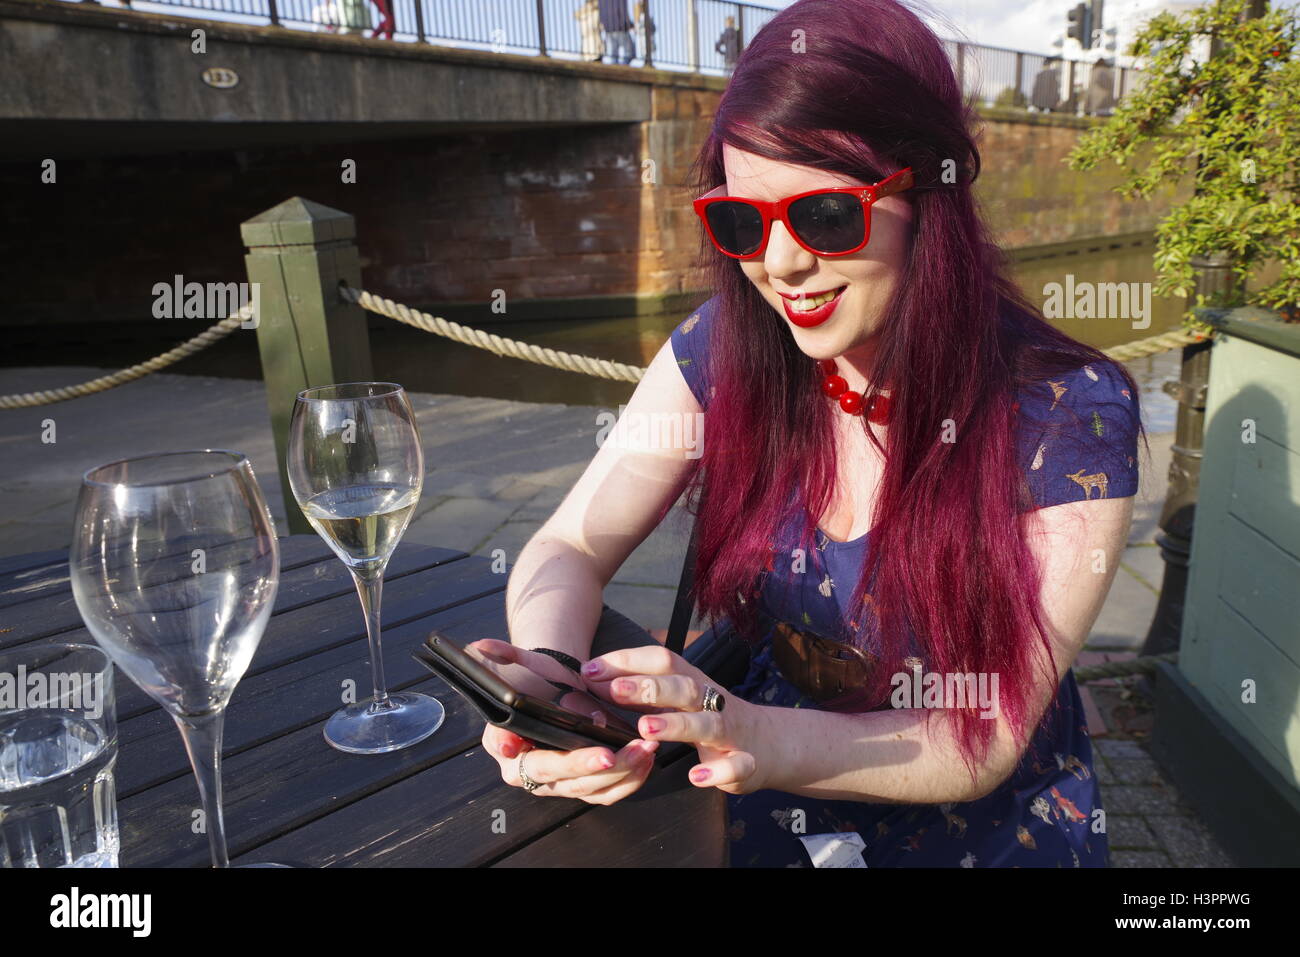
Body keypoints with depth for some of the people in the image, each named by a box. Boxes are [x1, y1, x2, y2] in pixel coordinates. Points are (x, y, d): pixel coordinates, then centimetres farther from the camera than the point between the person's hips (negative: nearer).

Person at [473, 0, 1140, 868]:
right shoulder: (722, 351, -11)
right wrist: (548, 673, -30)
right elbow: (569, 550, -8)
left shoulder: (1069, 415, -20)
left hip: (982, 823, -1)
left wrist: (766, 742, -36)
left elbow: (983, 744, -18)